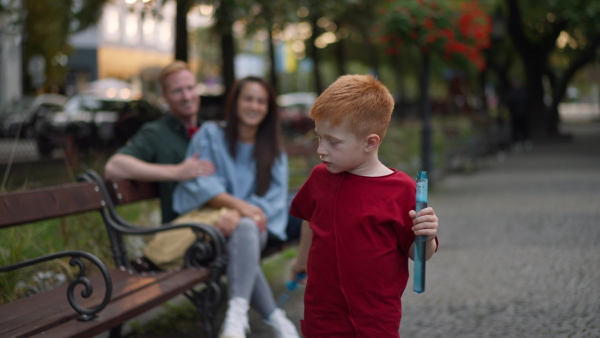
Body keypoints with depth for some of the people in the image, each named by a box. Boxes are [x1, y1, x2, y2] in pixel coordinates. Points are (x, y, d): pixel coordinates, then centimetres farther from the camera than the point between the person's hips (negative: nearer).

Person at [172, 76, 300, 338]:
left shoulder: (273, 150, 14)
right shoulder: (210, 135, 7)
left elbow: (273, 198, -2)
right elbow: (199, 184, -7)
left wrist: (239, 214, -23)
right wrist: (238, 203, -24)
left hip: (253, 224, 1)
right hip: (209, 222, -1)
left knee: (244, 228, -37)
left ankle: (237, 312, -50)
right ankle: (274, 317, -34)